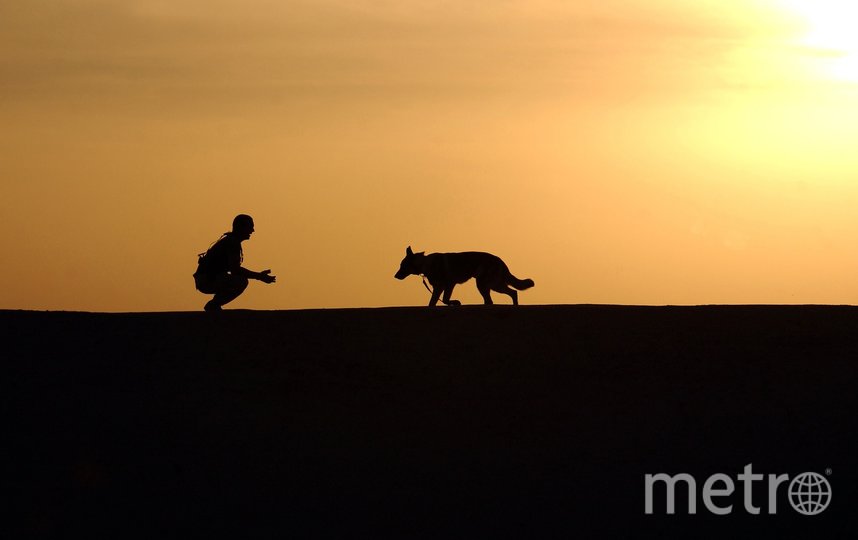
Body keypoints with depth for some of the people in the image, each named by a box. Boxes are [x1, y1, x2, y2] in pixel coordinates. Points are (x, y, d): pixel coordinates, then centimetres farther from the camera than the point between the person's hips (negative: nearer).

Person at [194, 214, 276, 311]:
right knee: (242, 282, -24)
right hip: (207, 280, -11)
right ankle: (213, 305, -11)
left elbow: (234, 268, 23)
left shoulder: (230, 240, 18)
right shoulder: (233, 242, -14)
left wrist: (259, 275, 15)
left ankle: (213, 305, 15)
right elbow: (234, 269, -23)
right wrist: (259, 276, -19)